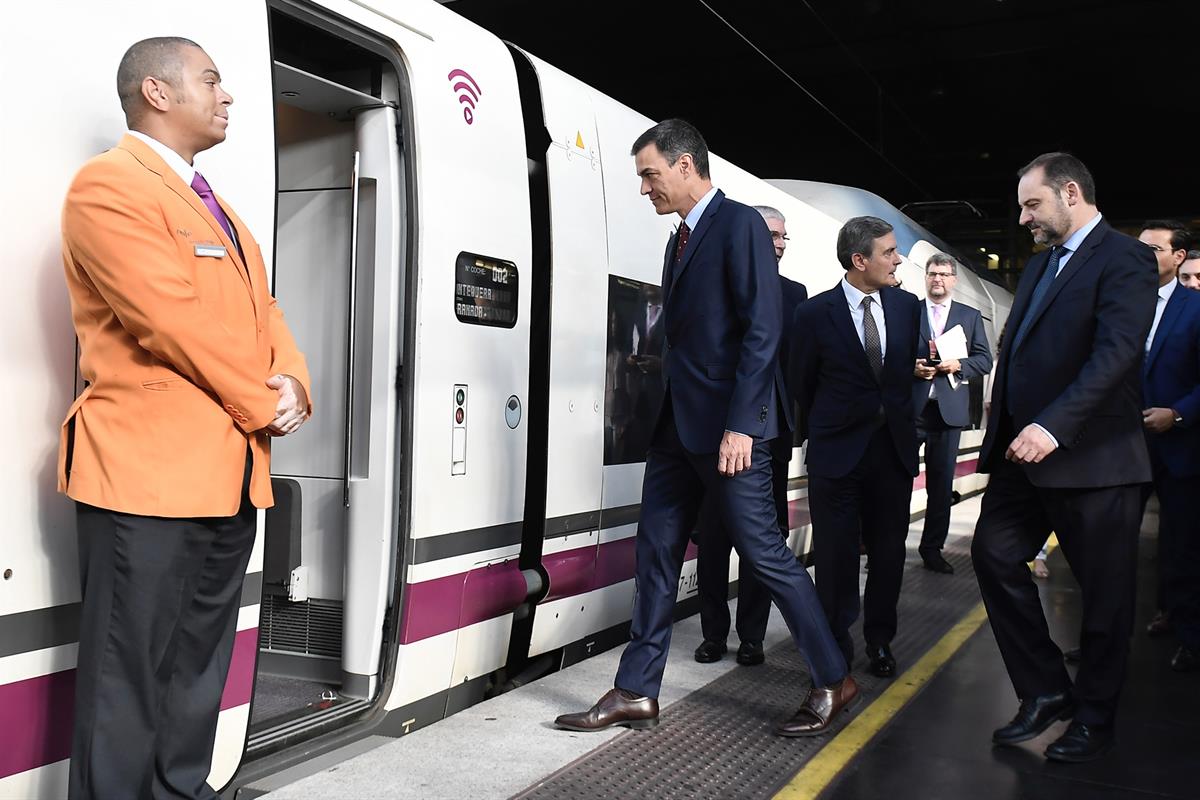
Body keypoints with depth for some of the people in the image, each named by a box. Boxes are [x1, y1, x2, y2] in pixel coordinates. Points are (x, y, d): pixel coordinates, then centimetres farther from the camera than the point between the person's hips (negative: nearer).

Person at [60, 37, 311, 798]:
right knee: (130, 675, 0)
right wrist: (262, 406, -9)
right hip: (147, 470, -8)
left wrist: (292, 384, -4)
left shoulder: (219, 208, 21)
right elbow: (177, 321, -18)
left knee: (199, 668, 15)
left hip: (231, 471, 9)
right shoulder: (108, 185, -8)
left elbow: (265, 310, 17)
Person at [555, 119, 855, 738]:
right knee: (656, 553, 9)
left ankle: (832, 680, 14)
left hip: (726, 427, -9)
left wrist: (741, 425, -21)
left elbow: (762, 330, -16)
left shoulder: (740, 225, -8)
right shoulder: (680, 241, 18)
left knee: (765, 552, -2)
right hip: (678, 425, 9)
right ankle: (635, 693, 18)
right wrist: (665, 414, 14)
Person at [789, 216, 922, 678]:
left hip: (894, 446, 3)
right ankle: (835, 641, 20)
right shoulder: (815, 314, -9)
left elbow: (909, 367, 14)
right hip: (837, 450, -3)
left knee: (888, 549, 9)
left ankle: (880, 640, 25)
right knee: (836, 553, 4)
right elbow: (800, 384, 3)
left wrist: (902, 421, 13)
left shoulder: (907, 306, 3)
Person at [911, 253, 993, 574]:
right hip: (910, 407, -2)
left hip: (949, 408, 2)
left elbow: (984, 360, 6)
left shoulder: (971, 316, 11)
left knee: (942, 483, 6)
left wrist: (959, 365, -12)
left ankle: (932, 549, 16)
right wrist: (910, 367, -12)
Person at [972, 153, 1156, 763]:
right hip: (1026, 452, 8)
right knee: (995, 554, 3)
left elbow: (1117, 351, -23)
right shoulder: (1041, 264, 17)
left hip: (1092, 457, -8)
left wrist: (1053, 425, -32)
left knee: (1103, 592, 6)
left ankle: (1093, 717, 22)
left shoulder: (1123, 259, -10)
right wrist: (1005, 429, 8)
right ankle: (1046, 690, 17)